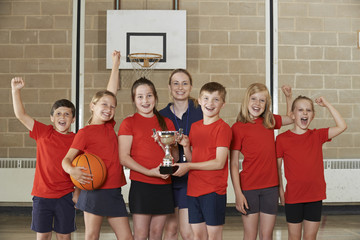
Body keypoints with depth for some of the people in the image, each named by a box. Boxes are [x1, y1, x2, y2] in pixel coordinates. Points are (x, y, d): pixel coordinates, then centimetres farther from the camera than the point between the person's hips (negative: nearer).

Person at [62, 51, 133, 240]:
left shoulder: (109, 126, 10)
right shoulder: (85, 132, -5)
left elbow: (111, 91, 16)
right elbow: (66, 159, -8)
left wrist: (115, 64, 22)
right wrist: (72, 170, -30)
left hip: (114, 191, 6)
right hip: (94, 190, -6)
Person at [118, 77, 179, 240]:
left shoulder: (166, 123, 12)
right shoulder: (129, 123, 0)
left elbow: (176, 157, 13)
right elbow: (123, 157, -7)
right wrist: (149, 171, -16)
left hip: (164, 185, 4)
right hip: (141, 184, -4)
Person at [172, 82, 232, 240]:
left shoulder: (223, 128, -9)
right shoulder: (194, 127, 12)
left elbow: (219, 163, -15)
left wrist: (188, 166, -13)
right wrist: (186, 146, -4)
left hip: (214, 190, -6)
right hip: (194, 189, 6)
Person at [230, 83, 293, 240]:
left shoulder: (270, 121, 7)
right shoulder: (238, 127, -7)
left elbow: (291, 118, 30)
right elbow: (233, 165, -7)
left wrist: (288, 97, 16)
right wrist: (238, 193, -12)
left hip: (270, 187, 4)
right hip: (248, 187, -4)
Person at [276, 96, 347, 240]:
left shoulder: (317, 136, 3)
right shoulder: (282, 139, -5)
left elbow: (342, 126, -6)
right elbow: (277, 167, 0)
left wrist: (327, 105, -5)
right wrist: (280, 191, -1)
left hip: (315, 196, 2)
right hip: (293, 196, -2)